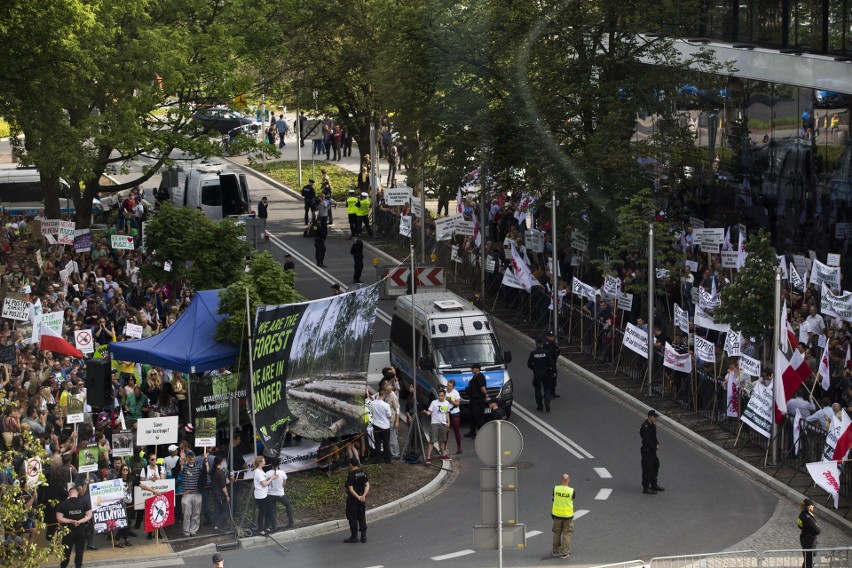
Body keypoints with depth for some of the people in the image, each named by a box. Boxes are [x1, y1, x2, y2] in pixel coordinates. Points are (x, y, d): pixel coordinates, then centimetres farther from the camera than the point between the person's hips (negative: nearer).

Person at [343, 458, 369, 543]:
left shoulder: (351, 475, -16)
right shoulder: (363, 473, 3)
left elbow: (351, 489, -21)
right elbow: (367, 485, -1)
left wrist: (358, 497, -17)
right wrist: (363, 495, -10)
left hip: (353, 499, -6)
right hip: (362, 499, 6)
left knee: (352, 518, 3)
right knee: (362, 518, 13)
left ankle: (354, 536, 7)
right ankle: (364, 536, 14)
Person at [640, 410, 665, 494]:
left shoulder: (652, 425, 10)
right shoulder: (645, 427, -21)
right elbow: (647, 440, -24)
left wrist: (657, 444, -2)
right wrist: (655, 447, -13)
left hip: (652, 450, 10)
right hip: (647, 451, -10)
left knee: (655, 466, 19)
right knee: (647, 469, -7)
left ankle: (654, 485, 33)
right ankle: (646, 488, -2)